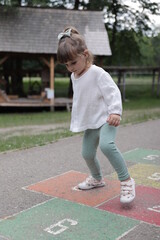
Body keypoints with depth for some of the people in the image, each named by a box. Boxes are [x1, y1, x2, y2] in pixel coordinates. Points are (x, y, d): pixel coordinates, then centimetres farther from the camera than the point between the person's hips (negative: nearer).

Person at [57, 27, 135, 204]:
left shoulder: (97, 73, -17)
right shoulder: (74, 76, 8)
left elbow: (112, 92, -20)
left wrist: (115, 111, -31)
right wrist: (76, 120, 24)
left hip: (105, 119, -8)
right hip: (91, 123, 8)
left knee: (106, 144, -32)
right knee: (87, 153, 12)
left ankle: (126, 181, -19)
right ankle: (97, 179, 40)